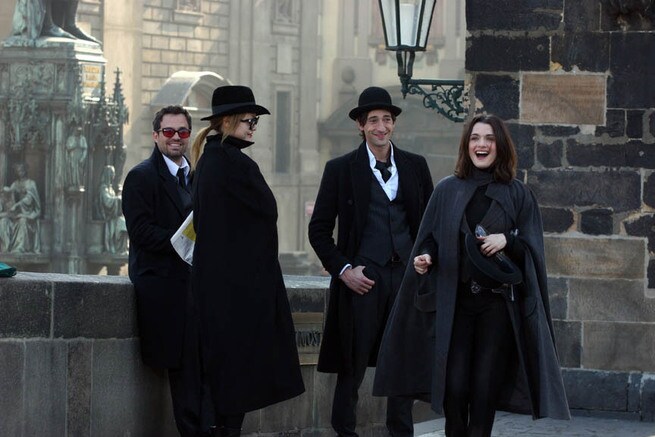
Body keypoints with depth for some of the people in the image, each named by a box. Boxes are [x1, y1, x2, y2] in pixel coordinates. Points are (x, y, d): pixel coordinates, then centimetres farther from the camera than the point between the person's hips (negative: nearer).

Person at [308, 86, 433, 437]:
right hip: (362, 277, -3)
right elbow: (319, 229, 2)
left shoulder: (415, 167, 10)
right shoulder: (340, 169, 1)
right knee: (353, 367, 1)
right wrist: (343, 269, -6)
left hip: (408, 276, 3)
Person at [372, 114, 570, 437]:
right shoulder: (447, 191, 7)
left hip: (497, 302, -1)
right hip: (454, 300, 1)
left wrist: (506, 240, -15)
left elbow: (532, 248, 3)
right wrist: (424, 257, -12)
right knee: (454, 384, -4)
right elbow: (430, 240, 9)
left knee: (486, 385, -1)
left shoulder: (517, 194, 5)